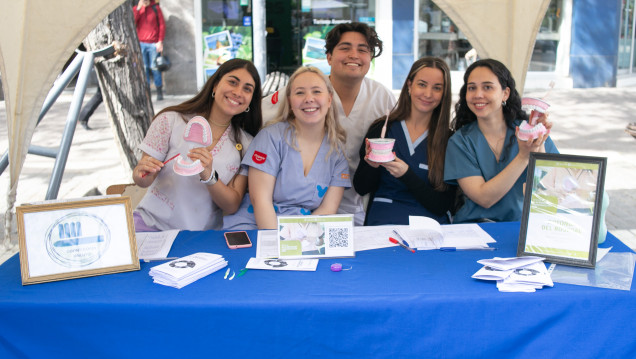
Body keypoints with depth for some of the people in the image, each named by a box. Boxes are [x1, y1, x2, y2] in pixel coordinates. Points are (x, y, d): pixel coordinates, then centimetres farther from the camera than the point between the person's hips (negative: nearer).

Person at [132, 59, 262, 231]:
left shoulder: (246, 144, 4)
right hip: (151, 224, -3)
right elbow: (143, 181, 2)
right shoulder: (171, 120, -1)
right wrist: (141, 173, -22)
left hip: (204, 234, 3)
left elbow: (232, 206, -3)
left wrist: (208, 176, -21)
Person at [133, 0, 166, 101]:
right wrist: (138, 9, -10)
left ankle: (159, 92, 8)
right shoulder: (136, 9, 10)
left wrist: (160, 41, -5)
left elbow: (162, 25, 2)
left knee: (154, 68, -1)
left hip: (153, 43, -2)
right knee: (143, 68, -2)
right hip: (141, 43, 2)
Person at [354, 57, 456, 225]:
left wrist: (406, 175, -15)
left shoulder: (448, 140, 3)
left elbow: (443, 205, -3)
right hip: (383, 221, 0)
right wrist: (372, 166, -13)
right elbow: (360, 189, 8)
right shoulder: (381, 128, 5)